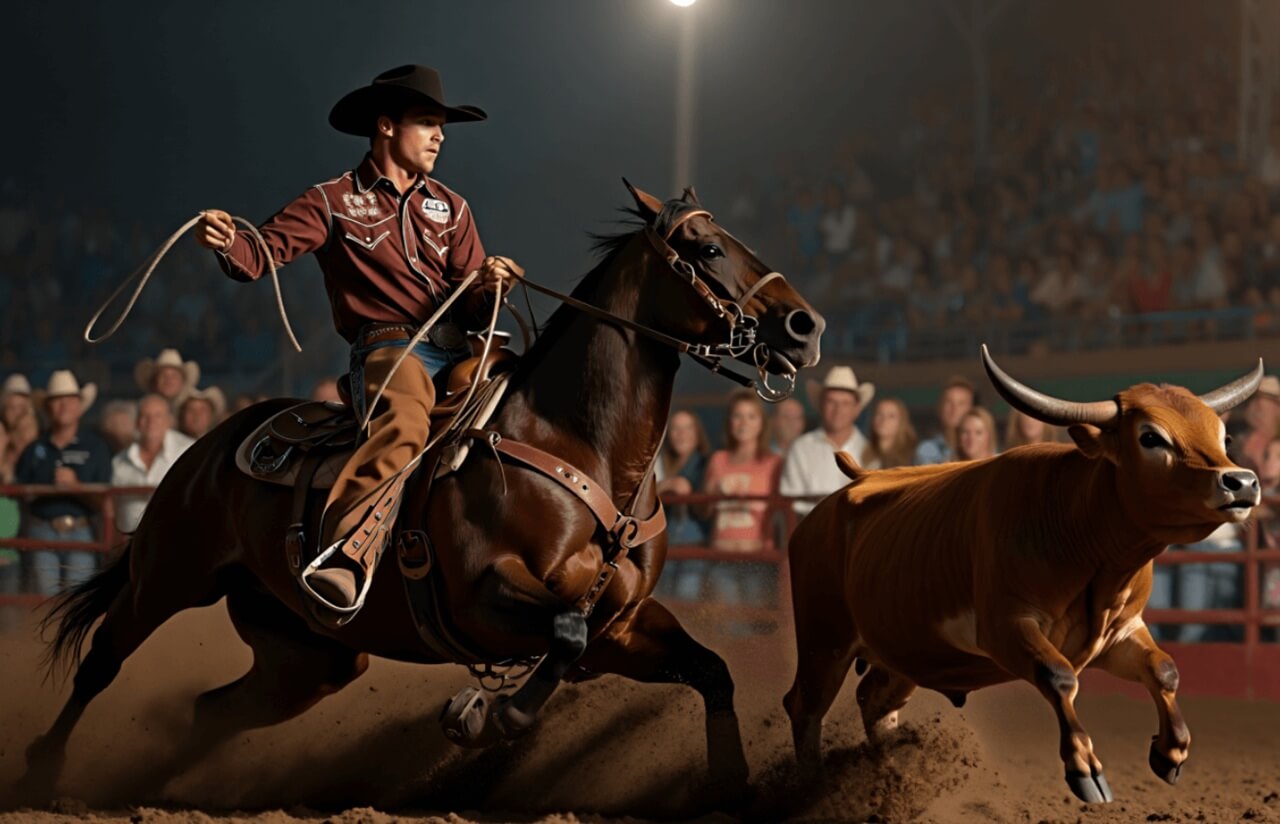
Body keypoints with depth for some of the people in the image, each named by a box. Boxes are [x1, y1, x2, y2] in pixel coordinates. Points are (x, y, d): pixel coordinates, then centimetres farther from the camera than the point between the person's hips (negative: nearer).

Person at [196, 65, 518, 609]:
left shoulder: (450, 208, 22)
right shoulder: (334, 202, 8)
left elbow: (472, 305, 15)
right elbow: (260, 256, -2)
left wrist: (489, 286, -9)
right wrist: (226, 243, -25)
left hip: (458, 354, 6)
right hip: (388, 349, -6)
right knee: (405, 421, -37)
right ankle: (345, 563, -54)